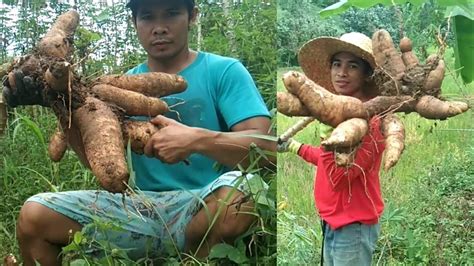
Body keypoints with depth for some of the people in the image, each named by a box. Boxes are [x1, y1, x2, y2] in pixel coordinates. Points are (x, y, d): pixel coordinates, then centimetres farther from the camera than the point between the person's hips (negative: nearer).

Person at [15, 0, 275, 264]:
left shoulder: (223, 71, -1)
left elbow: (265, 147, -14)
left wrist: (197, 139, -29)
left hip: (203, 209, -3)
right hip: (139, 206, 4)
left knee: (240, 192, -37)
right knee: (34, 217, -11)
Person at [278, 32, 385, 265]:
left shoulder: (369, 119, -20)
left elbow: (339, 176, -24)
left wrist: (329, 130, -29)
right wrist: (294, 146, 25)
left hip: (353, 226, -8)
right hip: (334, 222, 8)